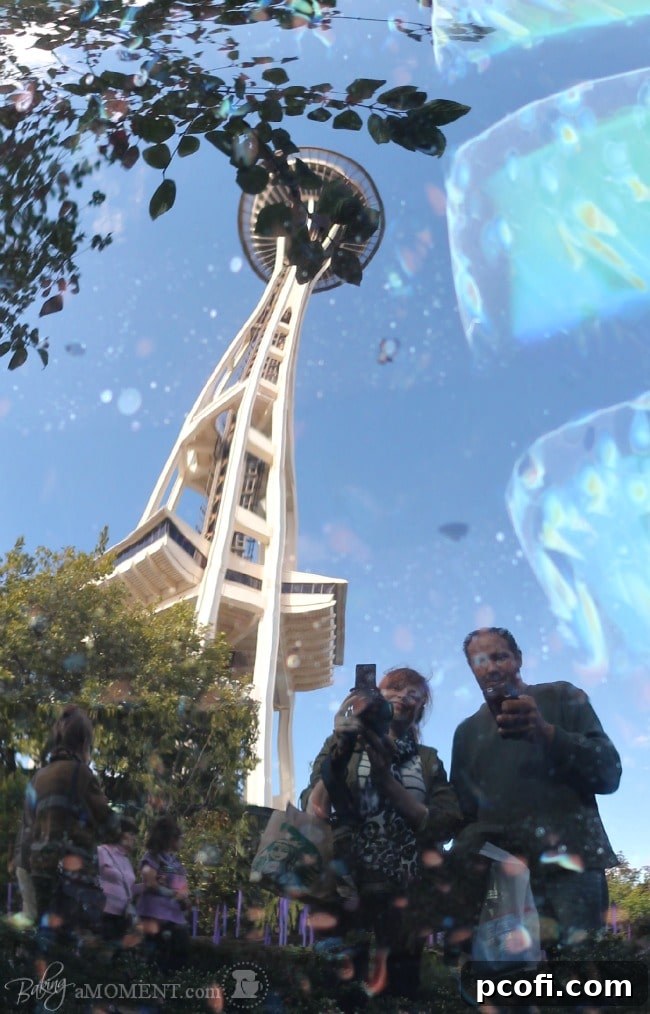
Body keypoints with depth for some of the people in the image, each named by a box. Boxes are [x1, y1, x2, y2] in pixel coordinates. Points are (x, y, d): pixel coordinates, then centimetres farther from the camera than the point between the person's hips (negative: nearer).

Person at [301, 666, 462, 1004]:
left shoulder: (428, 760, 11)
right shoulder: (344, 744, 6)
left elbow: (443, 826, -4)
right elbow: (314, 812, -7)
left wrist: (385, 778, -12)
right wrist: (340, 749, -19)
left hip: (408, 897, 2)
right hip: (348, 889, -2)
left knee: (400, 992, 9)